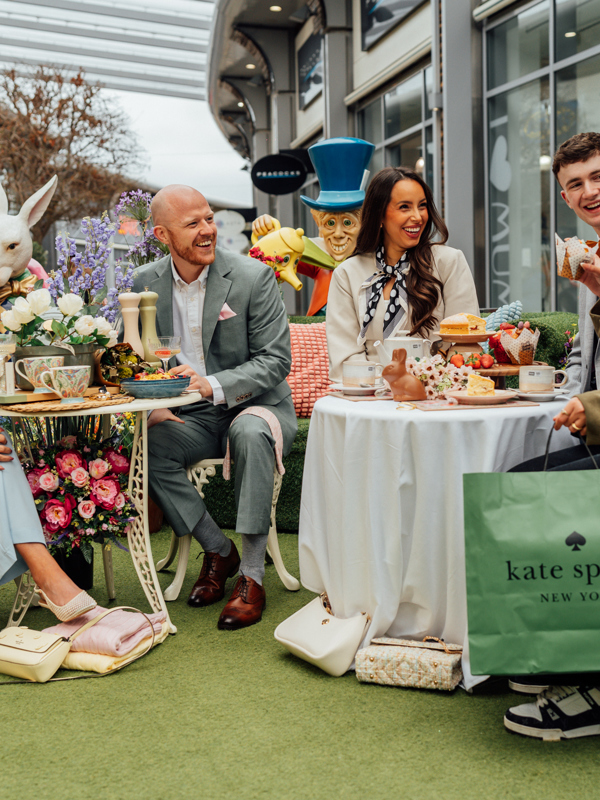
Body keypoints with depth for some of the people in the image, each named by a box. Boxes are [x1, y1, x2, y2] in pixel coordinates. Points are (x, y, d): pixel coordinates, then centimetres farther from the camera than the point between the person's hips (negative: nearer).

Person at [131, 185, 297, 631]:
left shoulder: (254, 277, -9)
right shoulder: (146, 284, 2)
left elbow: (276, 360, -13)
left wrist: (213, 385, -29)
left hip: (256, 406, -3)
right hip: (191, 419, 3)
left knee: (250, 433, -37)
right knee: (140, 446, -26)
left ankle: (252, 574, -25)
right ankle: (218, 550, -7)